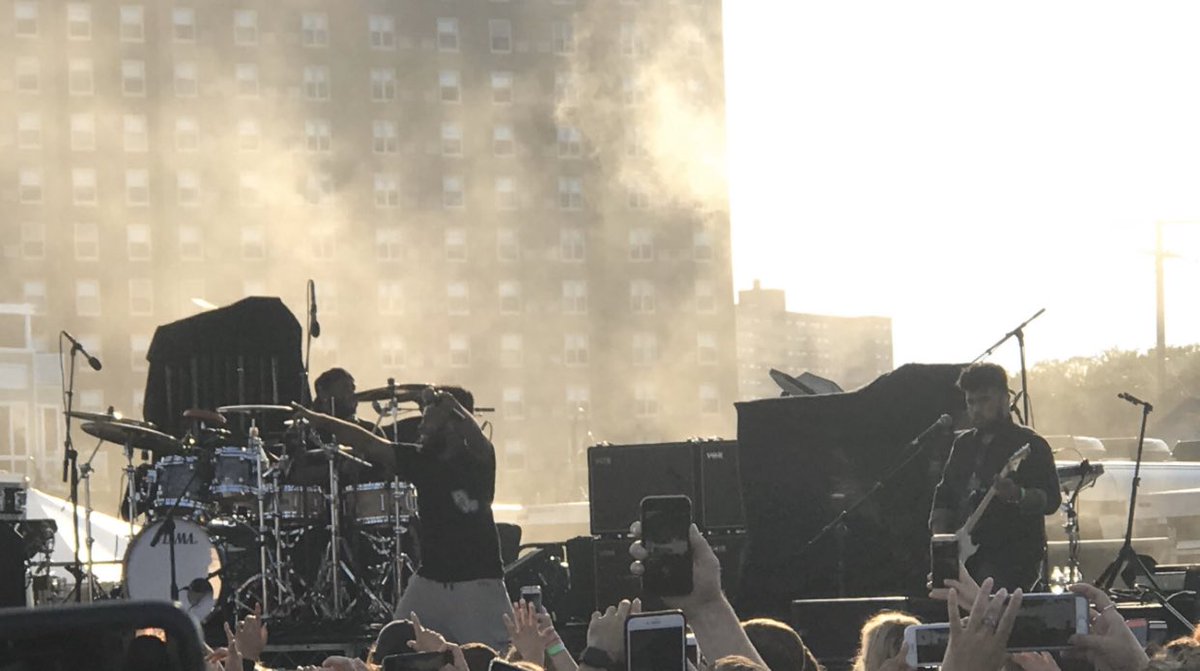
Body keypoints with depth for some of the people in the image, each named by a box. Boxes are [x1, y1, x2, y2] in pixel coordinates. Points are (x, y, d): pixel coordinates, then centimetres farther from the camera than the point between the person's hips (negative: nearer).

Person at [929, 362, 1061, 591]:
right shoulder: (963, 444, 19)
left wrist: (1017, 495, -29)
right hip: (965, 556, 6)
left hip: (1012, 559, -6)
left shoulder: (1030, 445, -2)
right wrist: (939, 535, 6)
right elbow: (944, 495, 24)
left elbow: (1051, 500, -10)